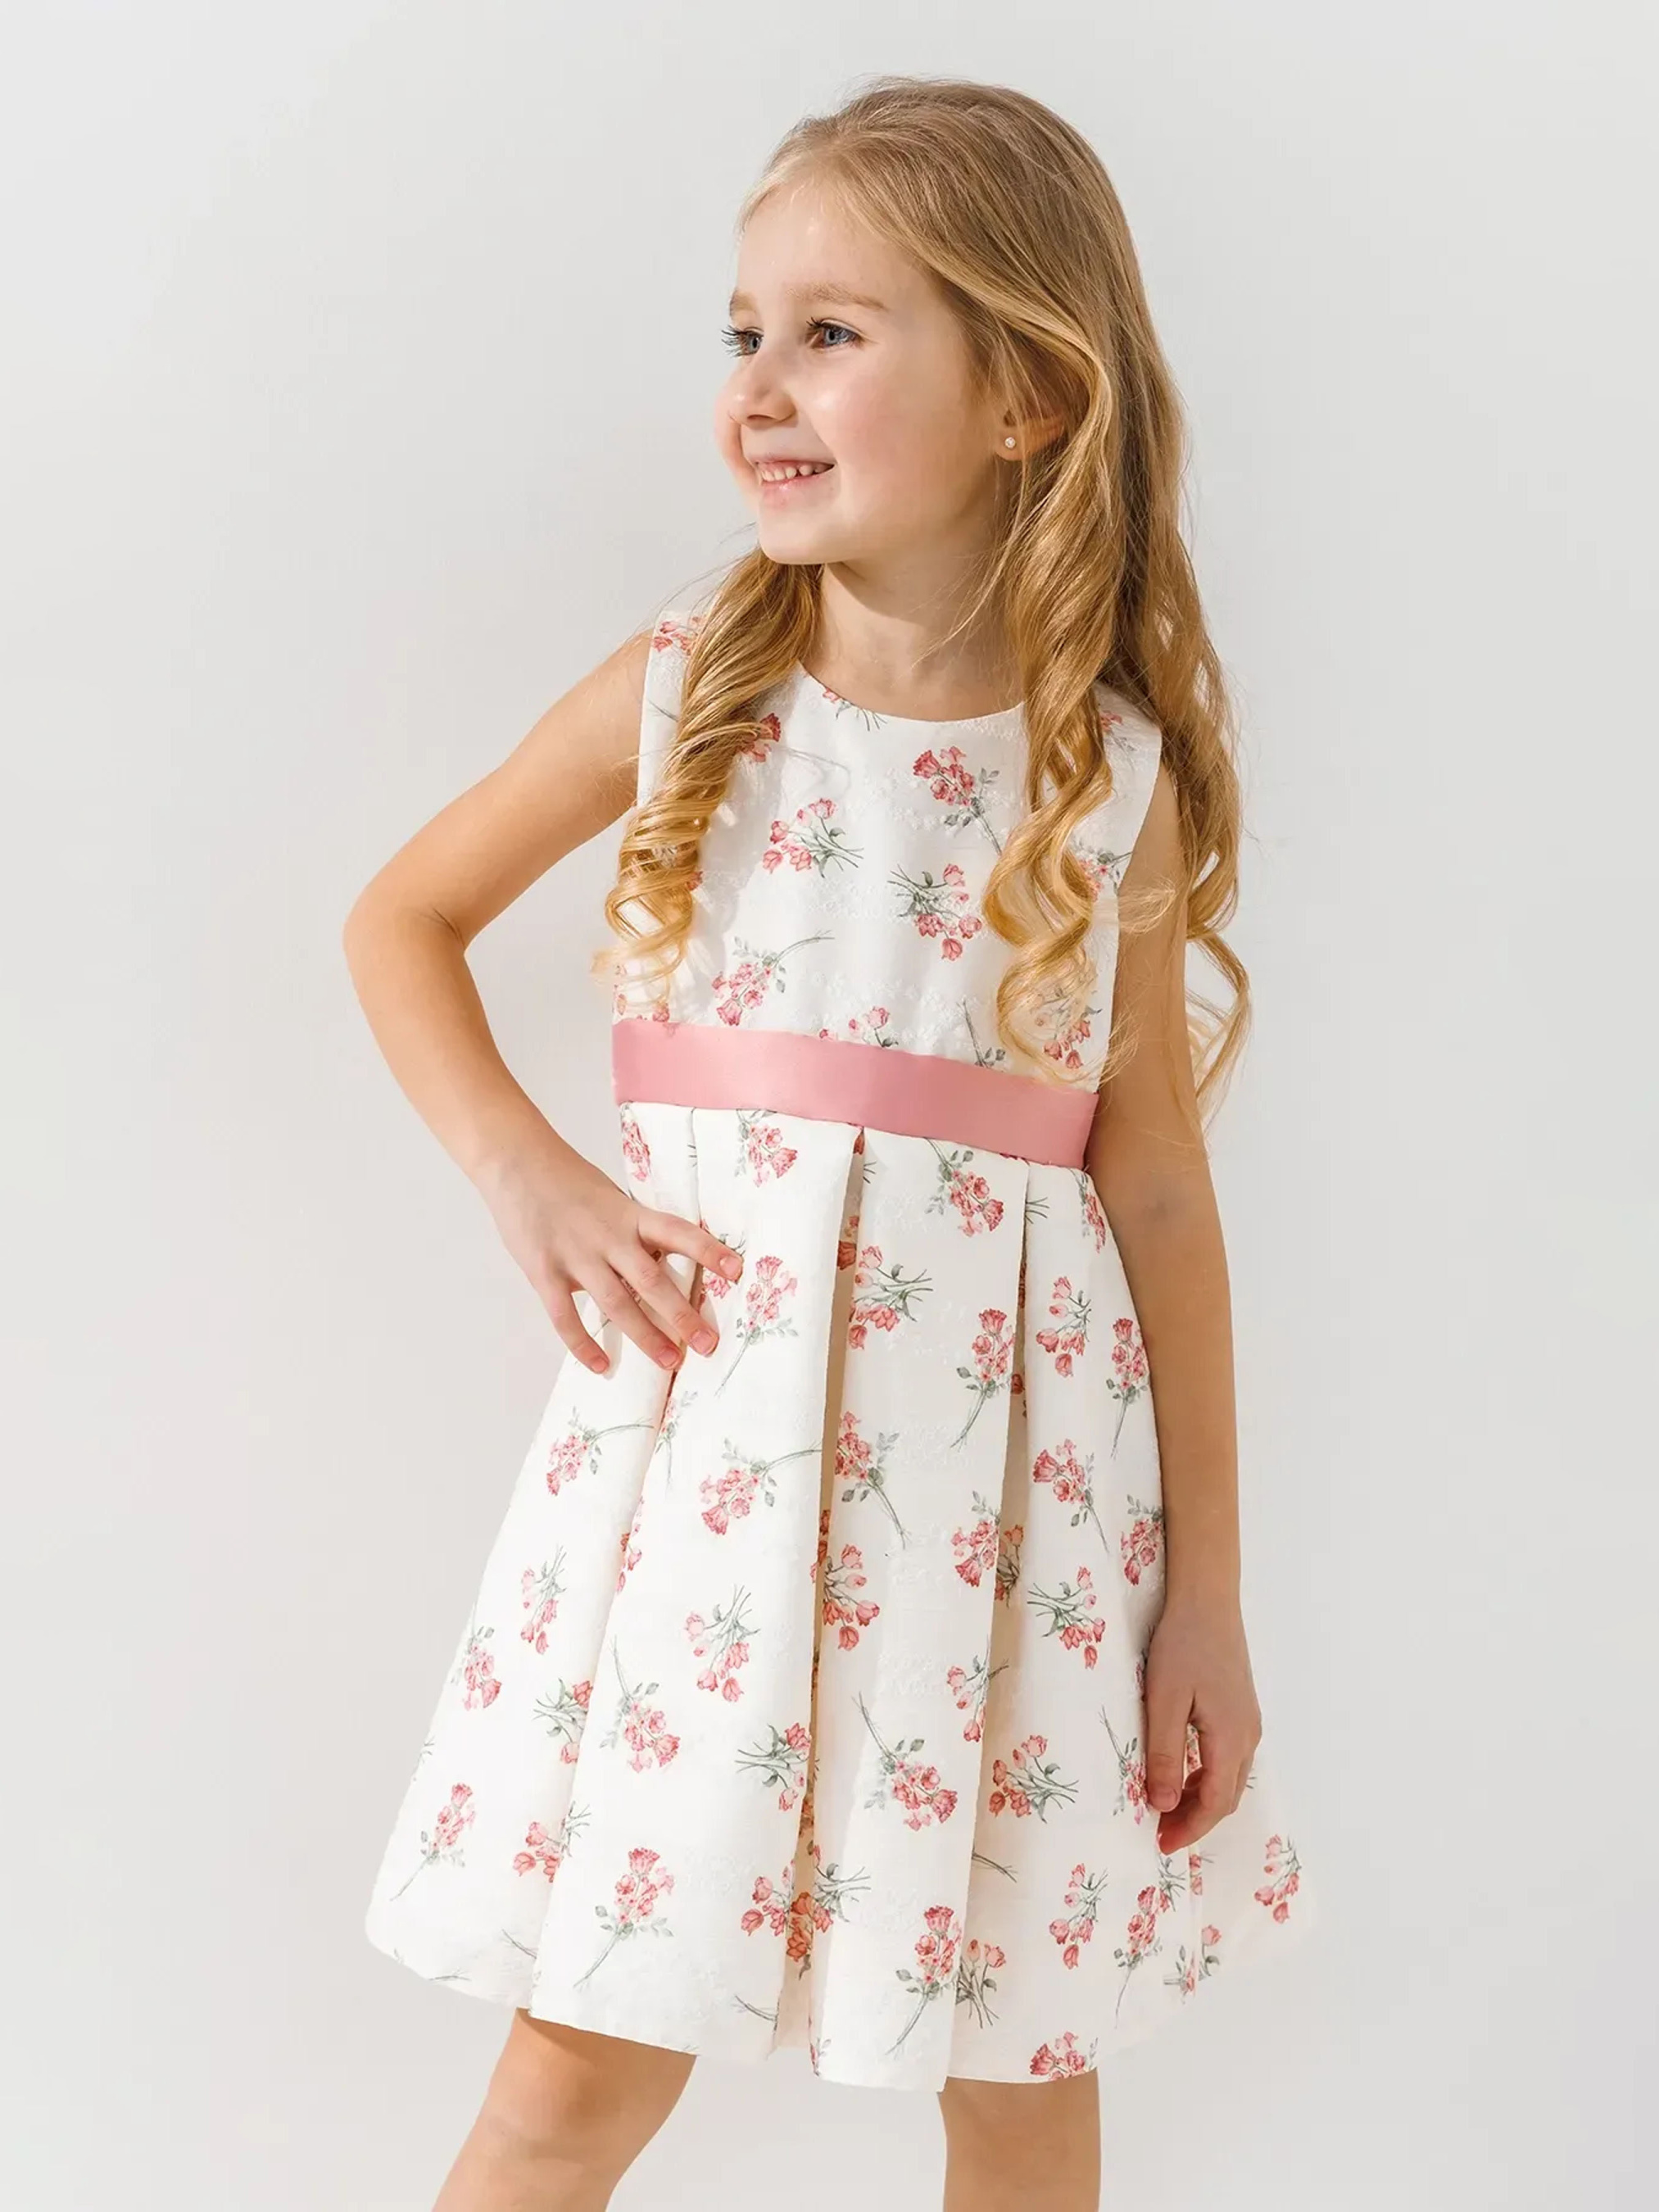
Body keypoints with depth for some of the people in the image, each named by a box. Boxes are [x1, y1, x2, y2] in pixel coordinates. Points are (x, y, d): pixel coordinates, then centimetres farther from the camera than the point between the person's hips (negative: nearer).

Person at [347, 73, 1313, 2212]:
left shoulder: (1121, 773, -2)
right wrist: (524, 1175, -3)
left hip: (1007, 1452, 0)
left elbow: (1161, 1185, 1)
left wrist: (1210, 1591, 3)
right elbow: (400, 921, 13)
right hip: (712, 1408, 0)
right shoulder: (678, 698, 0)